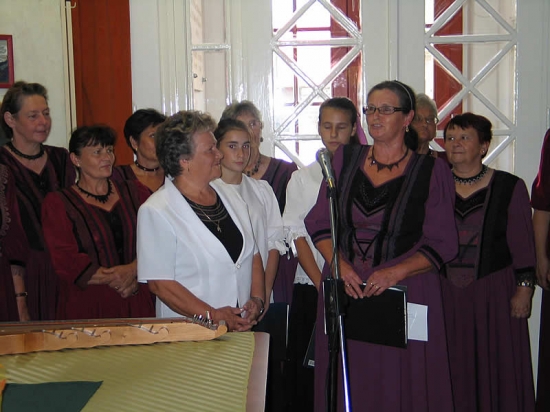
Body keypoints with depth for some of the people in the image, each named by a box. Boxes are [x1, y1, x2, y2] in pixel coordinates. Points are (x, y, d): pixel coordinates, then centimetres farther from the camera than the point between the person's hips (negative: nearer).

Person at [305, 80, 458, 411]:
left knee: (400, 383, 2)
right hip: (345, 285, 3)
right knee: (346, 383, 8)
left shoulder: (431, 170, -1)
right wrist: (340, 264, -10)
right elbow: (319, 223, 7)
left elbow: (442, 244, -3)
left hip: (405, 290, -2)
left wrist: (395, 272, -17)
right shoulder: (345, 158, 7)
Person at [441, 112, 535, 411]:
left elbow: (523, 244, -1)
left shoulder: (509, 187, -1)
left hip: (494, 291, -2)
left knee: (496, 369, 5)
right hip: (446, 293, 2)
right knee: (453, 371, 7)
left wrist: (524, 289, -7)